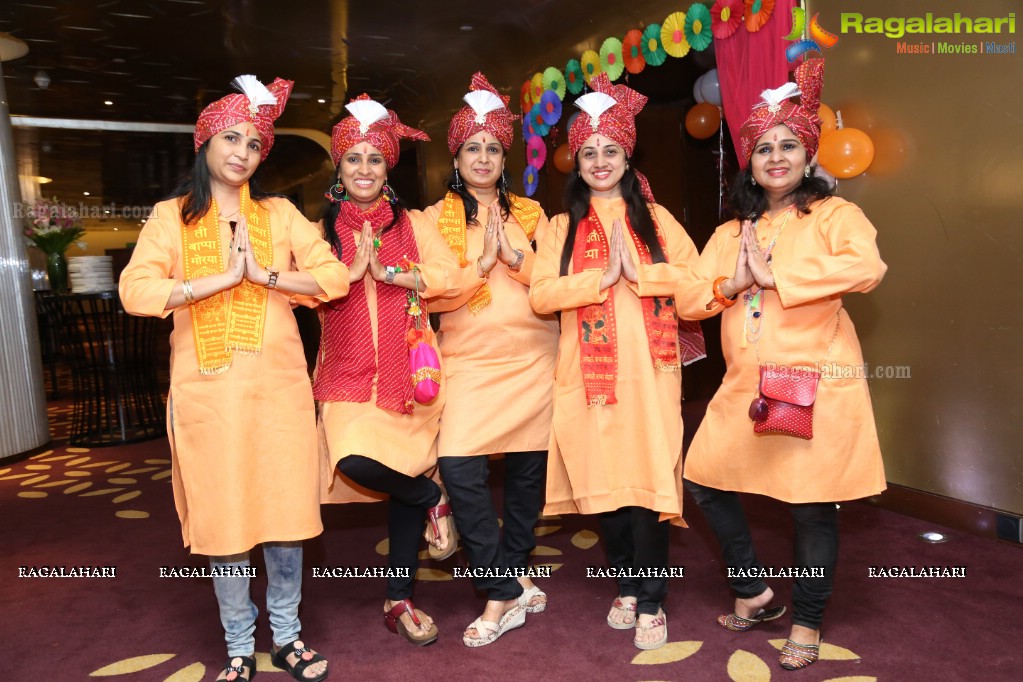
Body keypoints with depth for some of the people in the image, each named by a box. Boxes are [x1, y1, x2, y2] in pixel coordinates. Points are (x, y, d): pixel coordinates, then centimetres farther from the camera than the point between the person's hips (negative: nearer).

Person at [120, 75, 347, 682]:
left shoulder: (280, 213, 9)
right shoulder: (172, 215, 7)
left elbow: (334, 276, -2)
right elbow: (135, 290, -7)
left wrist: (263, 274, -12)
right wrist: (222, 278, -14)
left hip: (278, 385, 1)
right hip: (206, 388, 0)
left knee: (285, 512, 5)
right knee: (221, 518, 5)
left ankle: (287, 633, 25)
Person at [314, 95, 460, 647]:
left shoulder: (411, 224, 8)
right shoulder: (323, 229, 10)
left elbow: (448, 276, -6)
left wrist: (387, 270, -16)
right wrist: (353, 269, -15)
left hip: (405, 370, 0)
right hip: (348, 372, 0)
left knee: (405, 475, 4)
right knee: (356, 464, -23)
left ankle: (400, 600, 23)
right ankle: (431, 499, 10)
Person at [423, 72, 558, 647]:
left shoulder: (530, 213, 11)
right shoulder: (437, 217, 6)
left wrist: (516, 258, -12)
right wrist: (481, 262, -15)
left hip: (533, 360, 2)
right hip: (470, 363, -2)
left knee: (528, 470, 7)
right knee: (461, 469, -15)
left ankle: (507, 580, 28)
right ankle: (510, 589, 2)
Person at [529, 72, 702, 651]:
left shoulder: (654, 217, 11)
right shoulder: (563, 227, 11)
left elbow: (694, 275, 0)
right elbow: (540, 295, -3)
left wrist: (638, 273, -11)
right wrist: (602, 276, -12)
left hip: (648, 369, -1)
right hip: (589, 374, 1)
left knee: (649, 483, -5)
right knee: (604, 484, 6)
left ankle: (651, 603, 11)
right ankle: (627, 587, 26)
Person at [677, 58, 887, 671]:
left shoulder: (833, 214, 0)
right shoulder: (731, 233, 15)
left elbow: (869, 267, -21)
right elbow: (687, 298, 9)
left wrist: (774, 275, -17)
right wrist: (733, 284, -11)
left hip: (816, 384, -5)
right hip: (746, 384, 6)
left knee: (812, 504, 1)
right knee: (706, 481, 8)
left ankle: (807, 623, 24)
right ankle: (755, 593, 29)